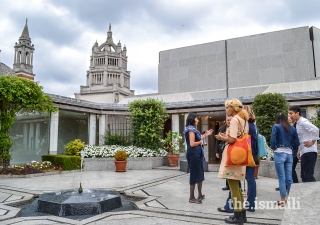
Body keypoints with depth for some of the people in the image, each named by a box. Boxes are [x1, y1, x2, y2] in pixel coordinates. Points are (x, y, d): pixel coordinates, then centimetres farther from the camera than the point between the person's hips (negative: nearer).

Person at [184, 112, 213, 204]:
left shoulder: (193, 129, 17)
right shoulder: (191, 129, -14)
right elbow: (192, 144, -21)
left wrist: (205, 135, 16)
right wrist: (201, 141, -7)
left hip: (197, 154, 10)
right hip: (193, 154, -10)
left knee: (199, 175, 17)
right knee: (194, 175, -3)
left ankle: (200, 195, 28)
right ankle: (192, 197, 6)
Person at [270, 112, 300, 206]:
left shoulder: (276, 126, -1)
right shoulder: (292, 128, 12)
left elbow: (273, 140, -11)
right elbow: (297, 143, 10)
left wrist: (273, 148, 7)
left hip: (279, 153, -4)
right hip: (289, 154, 4)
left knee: (282, 178, 0)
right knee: (289, 178, 8)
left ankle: (283, 200, 4)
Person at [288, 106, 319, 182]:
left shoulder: (303, 122, -12)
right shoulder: (297, 124, 16)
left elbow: (316, 130, -26)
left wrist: (312, 142, -17)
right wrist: (299, 151, 18)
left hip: (309, 152, -10)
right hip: (304, 153, 10)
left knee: (308, 176, -8)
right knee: (304, 176, 13)